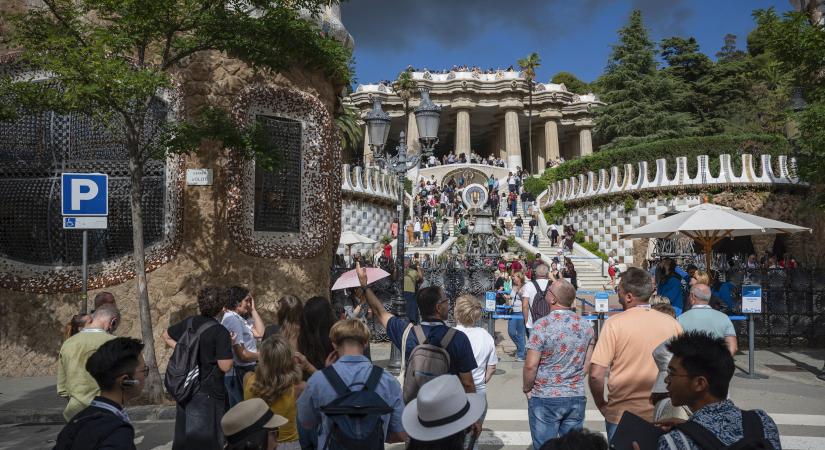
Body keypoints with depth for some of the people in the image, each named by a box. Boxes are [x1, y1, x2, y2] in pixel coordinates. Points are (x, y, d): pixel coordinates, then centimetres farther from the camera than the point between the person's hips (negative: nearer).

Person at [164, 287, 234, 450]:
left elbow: (166, 335, 18)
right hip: (208, 392, -6)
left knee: (184, 436, 17)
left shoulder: (189, 323, 2)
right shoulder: (221, 332, -18)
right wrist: (229, 346, -6)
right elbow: (225, 366, -21)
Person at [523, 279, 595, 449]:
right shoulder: (586, 325, 0)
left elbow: (531, 366, -16)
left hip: (545, 398, -5)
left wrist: (527, 389, 0)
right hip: (577, 397, 5)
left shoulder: (542, 325, -17)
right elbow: (587, 363, 7)